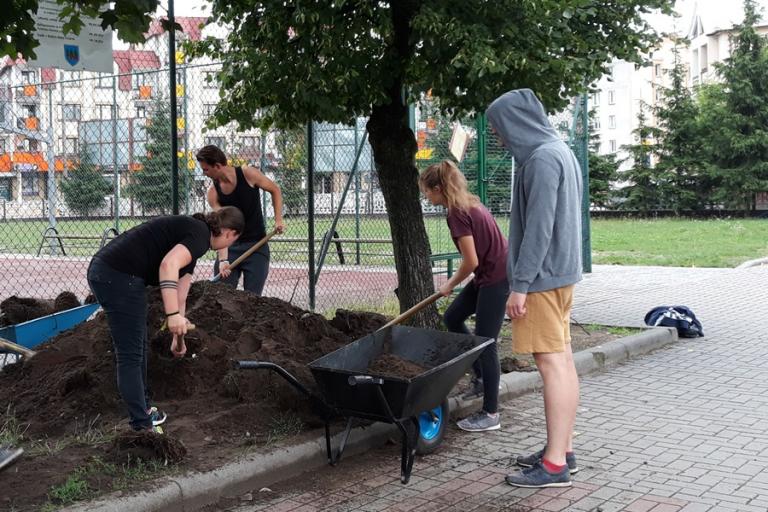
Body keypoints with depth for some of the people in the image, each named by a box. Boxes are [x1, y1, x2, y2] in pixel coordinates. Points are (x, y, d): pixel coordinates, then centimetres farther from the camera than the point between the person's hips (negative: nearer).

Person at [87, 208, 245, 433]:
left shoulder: (189, 230, 23)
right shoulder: (201, 234, -5)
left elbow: (178, 296, 32)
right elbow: (169, 265, -25)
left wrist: (178, 335, 40)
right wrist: (173, 315, -28)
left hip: (104, 271, 10)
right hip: (118, 277, -10)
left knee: (138, 348, 21)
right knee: (130, 355, -3)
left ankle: (143, 410, 35)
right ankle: (141, 427, 3)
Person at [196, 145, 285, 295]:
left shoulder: (248, 174, -12)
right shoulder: (213, 193, -6)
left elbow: (275, 190, 3)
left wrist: (278, 219, -7)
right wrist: (223, 259, -26)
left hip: (256, 245, -3)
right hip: (230, 247, 3)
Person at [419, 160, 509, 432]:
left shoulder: (457, 213, -20)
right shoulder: (470, 203, 8)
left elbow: (471, 261, -21)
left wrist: (450, 284, -3)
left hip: (496, 279, -10)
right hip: (490, 275, 10)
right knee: (452, 318, 18)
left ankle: (490, 414, 6)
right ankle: (484, 376, 26)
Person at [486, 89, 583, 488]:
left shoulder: (542, 159, -15)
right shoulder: (560, 152, 16)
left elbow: (539, 228, -21)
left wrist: (520, 284, -19)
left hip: (543, 276, -10)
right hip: (561, 273, 10)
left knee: (552, 362, -8)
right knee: (561, 359, 12)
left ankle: (555, 465, -4)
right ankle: (562, 451, 19)